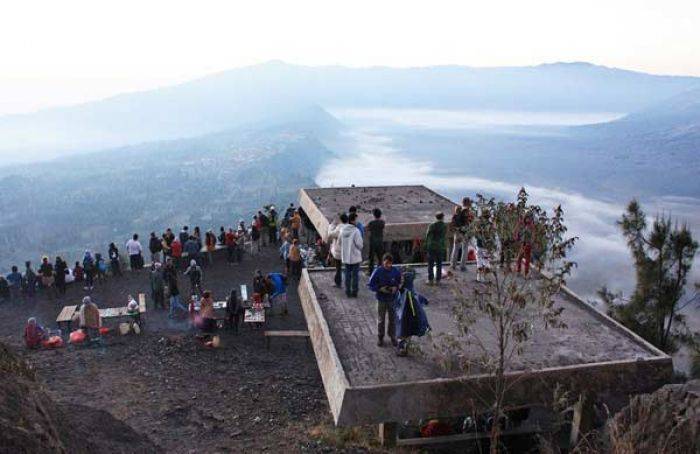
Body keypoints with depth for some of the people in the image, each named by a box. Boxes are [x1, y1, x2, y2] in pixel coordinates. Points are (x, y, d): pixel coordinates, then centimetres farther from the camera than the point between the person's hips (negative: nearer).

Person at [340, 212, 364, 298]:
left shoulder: (342, 230, -2)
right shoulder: (356, 231, -19)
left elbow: (340, 242, 5)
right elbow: (359, 244, -16)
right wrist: (360, 249, 5)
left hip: (345, 256, 5)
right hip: (355, 256, -5)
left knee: (347, 274, 14)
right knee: (355, 274, 7)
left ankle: (348, 291, 19)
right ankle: (354, 292, 12)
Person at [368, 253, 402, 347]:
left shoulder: (396, 271, -10)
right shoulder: (377, 272, -16)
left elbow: (400, 283, 4)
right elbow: (370, 285, -10)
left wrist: (396, 287, -16)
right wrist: (380, 288, -23)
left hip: (392, 299, 1)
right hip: (381, 299, -1)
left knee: (392, 319, 13)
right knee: (381, 319, 12)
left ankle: (393, 337, 31)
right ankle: (380, 337, 30)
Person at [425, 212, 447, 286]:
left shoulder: (431, 226, -9)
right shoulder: (445, 227, -3)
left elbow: (427, 236, -4)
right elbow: (444, 237, 4)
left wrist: (426, 246, 7)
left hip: (431, 247, -2)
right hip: (440, 247, 2)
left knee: (430, 264, 6)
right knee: (439, 264, 11)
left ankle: (430, 280, 7)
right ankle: (438, 280, 14)